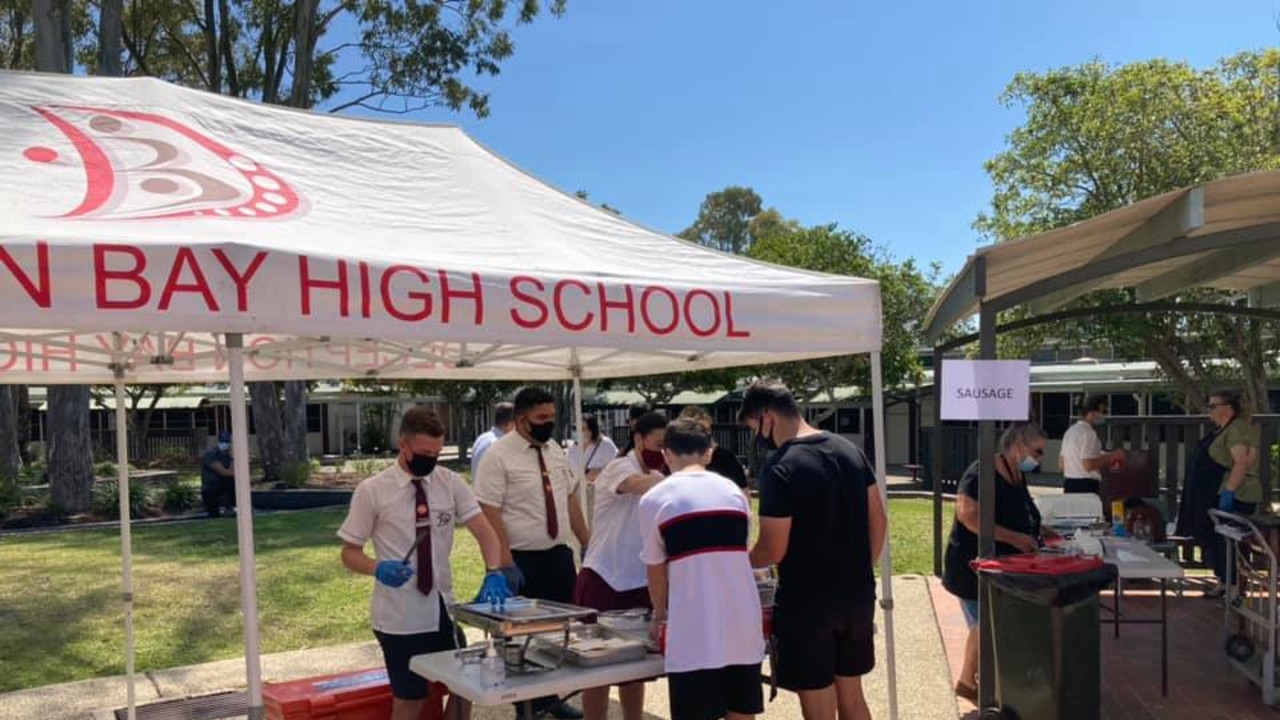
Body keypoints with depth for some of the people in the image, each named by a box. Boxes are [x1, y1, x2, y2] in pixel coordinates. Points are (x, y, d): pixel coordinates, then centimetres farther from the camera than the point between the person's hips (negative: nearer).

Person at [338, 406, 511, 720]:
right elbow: (350, 552, -3)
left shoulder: (450, 483, -1)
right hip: (399, 617, -4)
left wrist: (493, 573, -26)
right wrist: (378, 568, -24)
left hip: (443, 609, 4)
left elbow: (484, 531, -8)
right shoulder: (372, 491, -8)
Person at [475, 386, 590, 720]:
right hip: (523, 560, -6)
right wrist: (506, 564, -21)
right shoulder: (499, 456, -13)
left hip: (560, 556, 7)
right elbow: (490, 514, -17)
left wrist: (588, 546, 10)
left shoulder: (555, 450, 7)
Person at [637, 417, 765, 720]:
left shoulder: (653, 500, -1)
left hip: (694, 633, -4)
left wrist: (660, 614, 28)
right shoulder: (734, 491, 10)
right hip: (743, 627, 4)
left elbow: (655, 568, 8)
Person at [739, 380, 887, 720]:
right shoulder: (850, 449, 4)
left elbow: (773, 551, -17)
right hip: (857, 596, 8)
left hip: (808, 604, -7)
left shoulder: (780, 469, -19)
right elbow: (878, 521, 9)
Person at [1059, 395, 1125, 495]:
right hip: (1086, 486, -10)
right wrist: (1111, 456, -10)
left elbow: (1062, 462, 18)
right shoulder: (1088, 433, -15)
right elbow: (1088, 465, -22)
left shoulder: (1071, 431, 14)